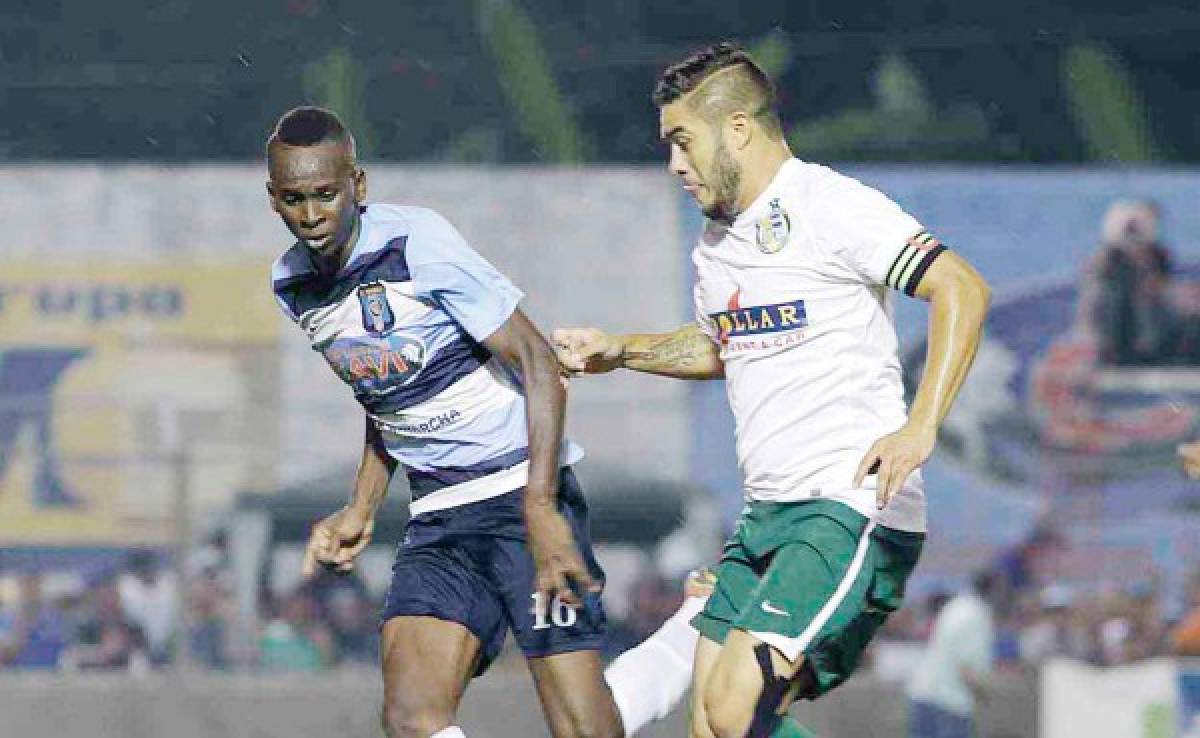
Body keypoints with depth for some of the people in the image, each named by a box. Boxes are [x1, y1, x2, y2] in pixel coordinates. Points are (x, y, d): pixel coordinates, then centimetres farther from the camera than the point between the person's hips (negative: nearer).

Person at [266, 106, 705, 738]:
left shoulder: (417, 240, -15)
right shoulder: (292, 287, 7)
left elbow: (538, 364, -15)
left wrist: (541, 512, -23)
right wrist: (361, 512, 15)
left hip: (522, 489, -6)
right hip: (437, 518, 6)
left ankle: (698, 631, 19)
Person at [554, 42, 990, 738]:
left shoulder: (828, 205, -10)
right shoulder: (716, 245, 17)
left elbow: (963, 289, -19)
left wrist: (920, 426, -29)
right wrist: (620, 351, 25)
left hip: (853, 506, -9)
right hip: (767, 517, 9)